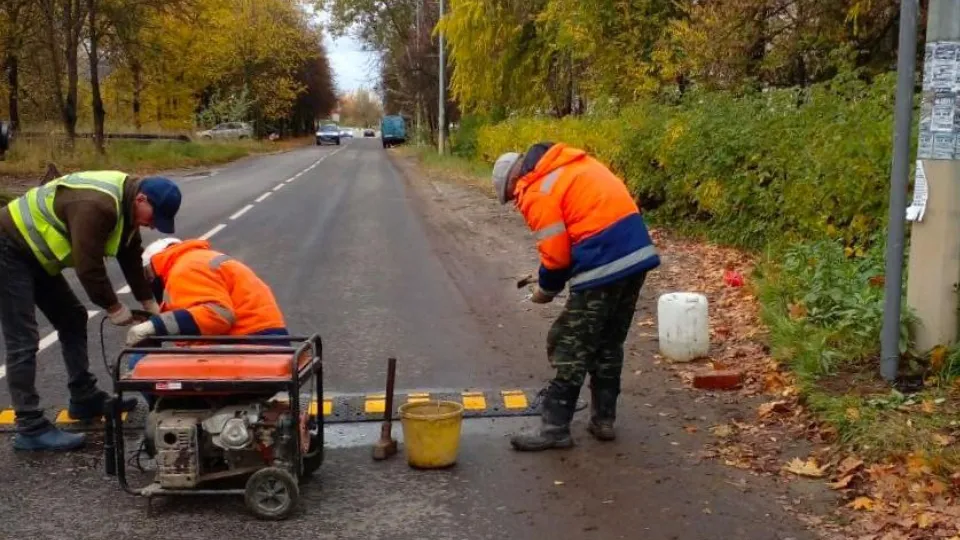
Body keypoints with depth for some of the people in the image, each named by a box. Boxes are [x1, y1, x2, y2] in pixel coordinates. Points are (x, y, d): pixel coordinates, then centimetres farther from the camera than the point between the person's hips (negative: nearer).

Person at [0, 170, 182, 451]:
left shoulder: (124, 202, 2)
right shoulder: (97, 205, -31)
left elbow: (131, 258, 9)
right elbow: (88, 266, -28)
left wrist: (150, 304, 8)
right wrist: (114, 308, -15)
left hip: (32, 251, 11)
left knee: (72, 318, 14)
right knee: (23, 341, -11)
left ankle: (85, 398, 23)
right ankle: (30, 428, -8)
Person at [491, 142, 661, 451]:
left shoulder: (537, 191, -6)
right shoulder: (572, 165, 19)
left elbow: (556, 253, -9)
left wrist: (546, 289, 10)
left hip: (604, 266, -9)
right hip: (636, 252, 9)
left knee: (572, 348, 1)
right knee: (609, 344, 19)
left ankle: (554, 428, 7)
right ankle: (603, 419, 27)